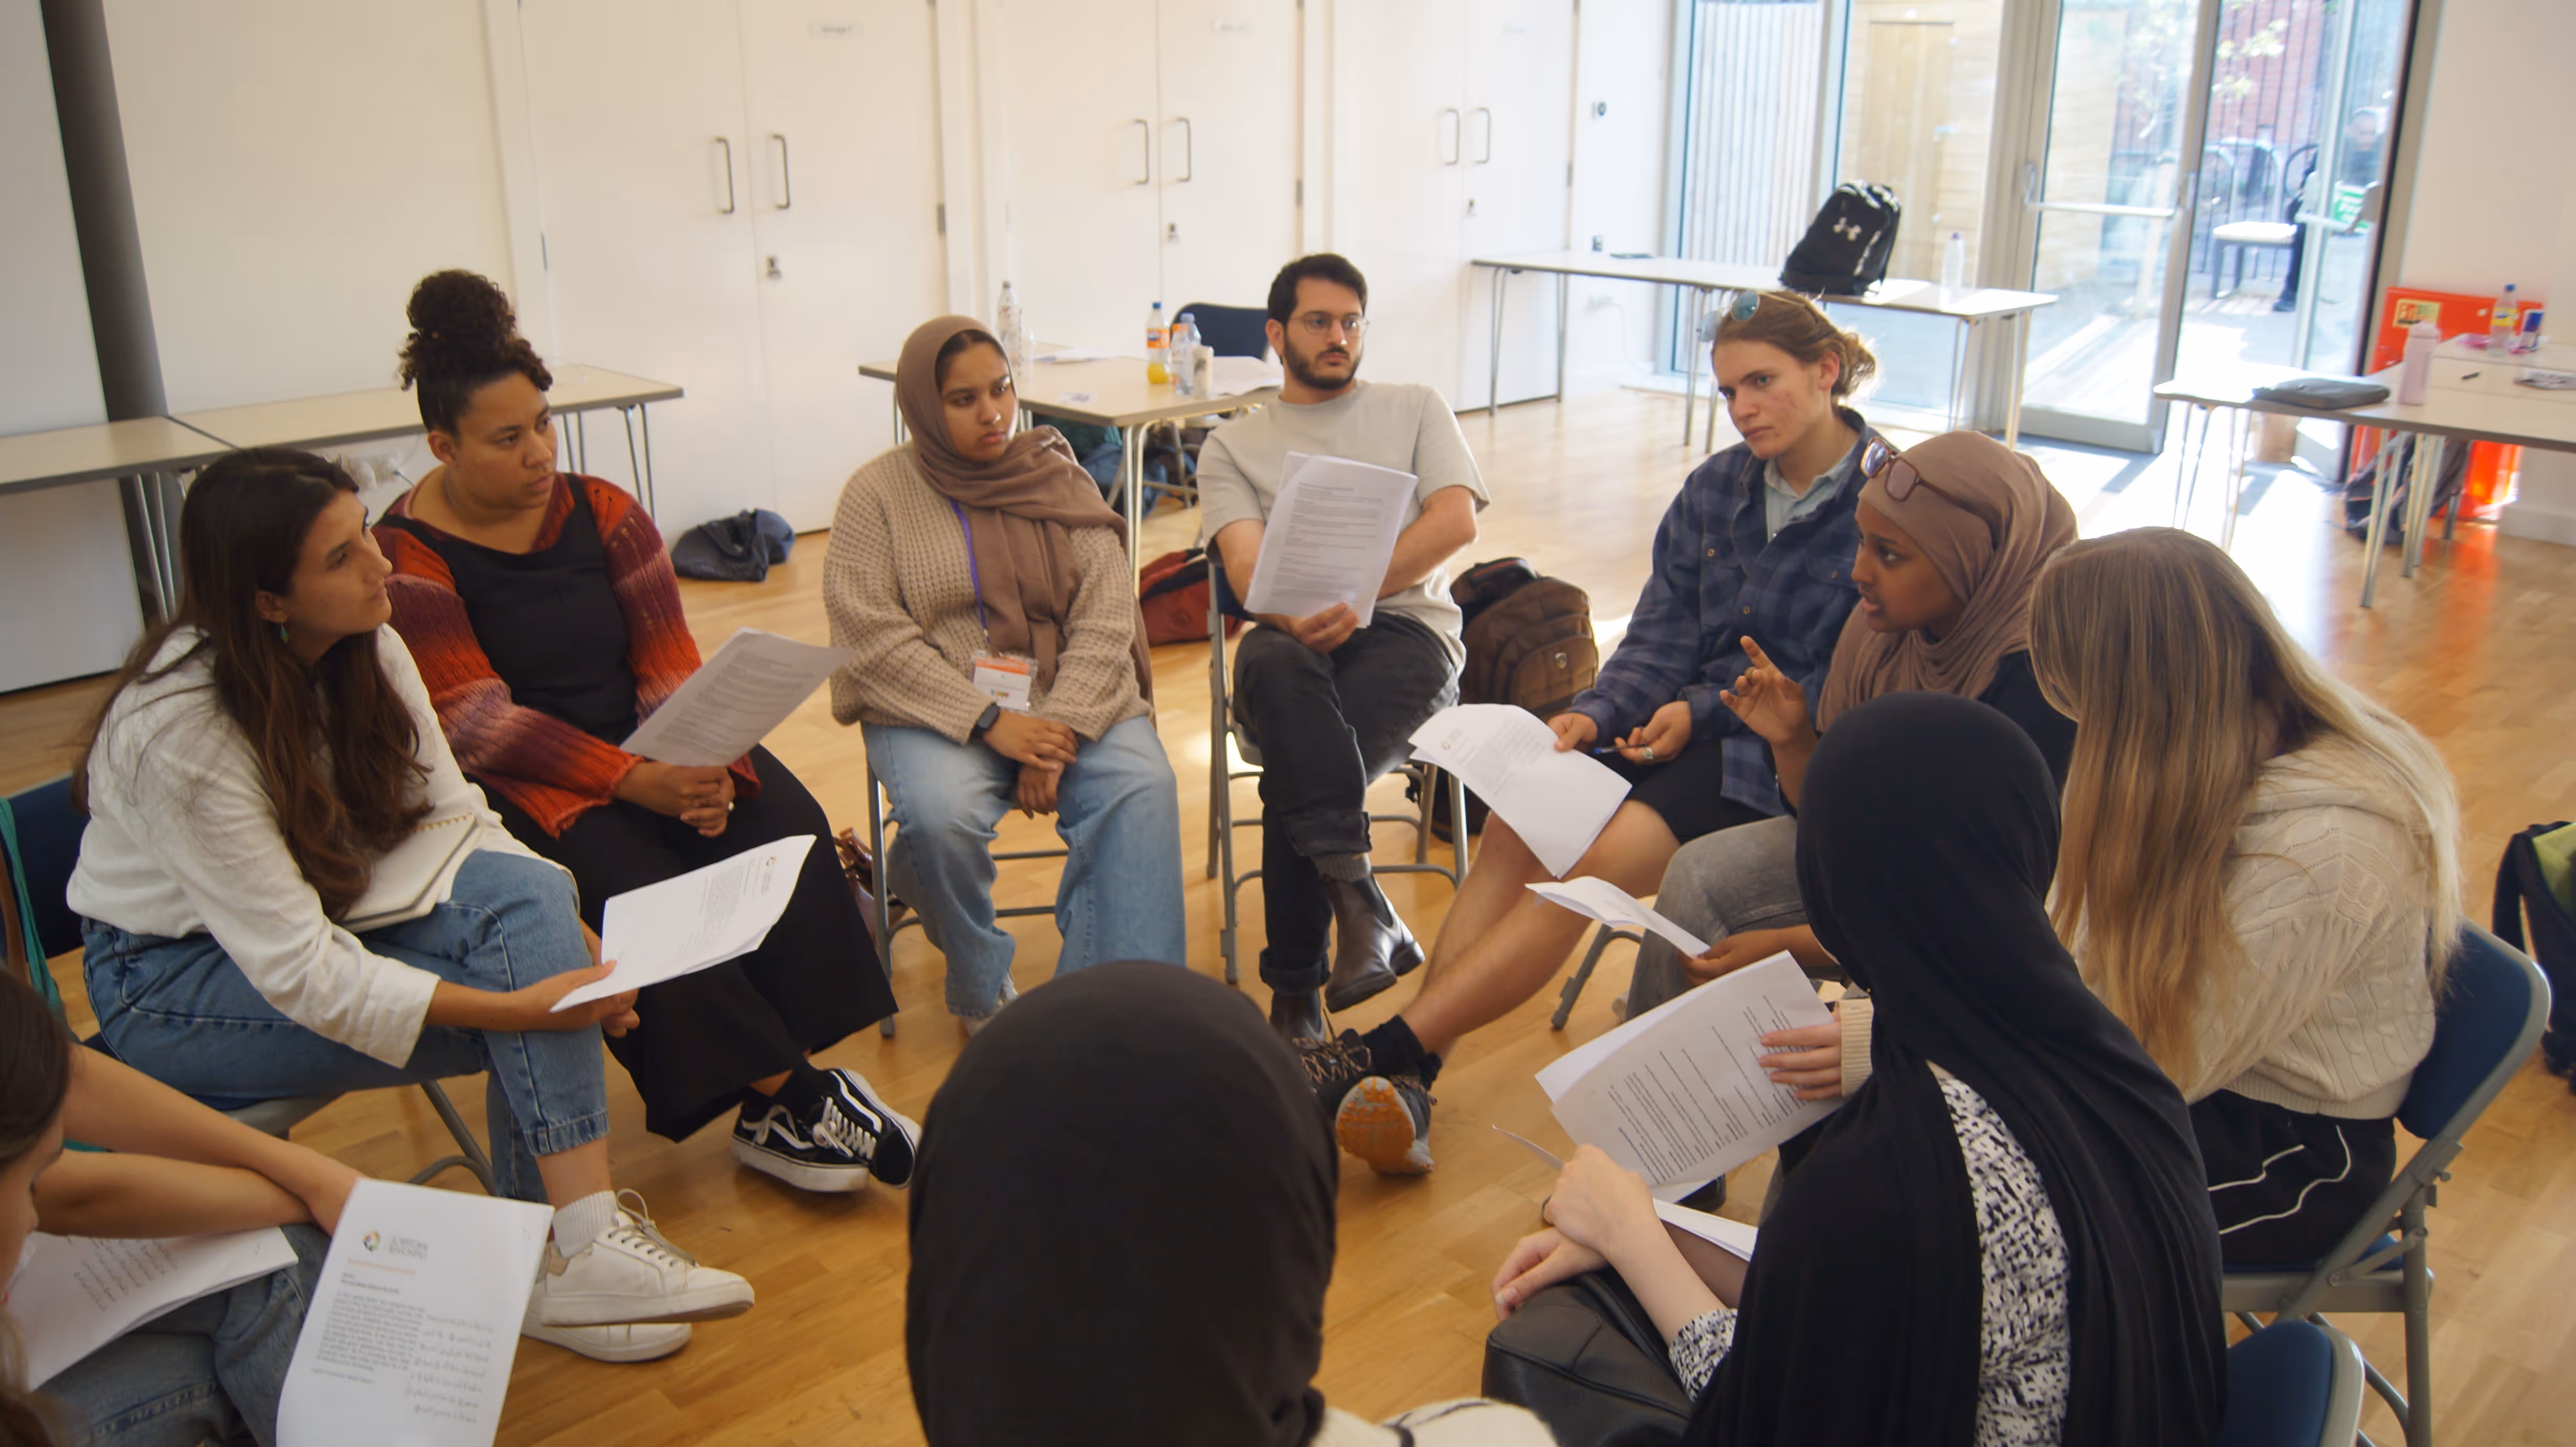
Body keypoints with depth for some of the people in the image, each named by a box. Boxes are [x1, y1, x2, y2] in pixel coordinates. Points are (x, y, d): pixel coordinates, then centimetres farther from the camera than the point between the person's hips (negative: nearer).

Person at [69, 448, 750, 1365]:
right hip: (171, 979, -6)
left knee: (524, 889, -27)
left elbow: (450, 813, -5)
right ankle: (556, 1261, -8)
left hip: (328, 911, 6)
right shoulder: (179, 733, -28)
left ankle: (581, 1239, -27)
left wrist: (559, 945, -22)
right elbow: (300, 974, -30)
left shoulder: (369, 647, -8)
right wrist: (524, 1003, -35)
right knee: (534, 1035, -25)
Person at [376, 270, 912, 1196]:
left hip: (650, 744, 4)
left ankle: (775, 1113, -20)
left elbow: (668, 662, 2)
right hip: (522, 780, -4)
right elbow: (478, 724, -15)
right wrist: (635, 781, -26)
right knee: (645, 890, -33)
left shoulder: (601, 512, 6)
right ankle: (797, 1096, -20)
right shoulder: (407, 556, -7)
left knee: (790, 832, -23)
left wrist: (707, 764, -19)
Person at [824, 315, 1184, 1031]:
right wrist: (988, 723, -18)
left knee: (1142, 789, -28)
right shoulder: (877, 493, 2)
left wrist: (1059, 731, -15)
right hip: (936, 710, -2)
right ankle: (981, 991, -4)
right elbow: (872, 636, -8)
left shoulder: (1062, 481, 9)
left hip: (1068, 702, 2)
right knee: (943, 815, -32)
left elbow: (1106, 619, 1)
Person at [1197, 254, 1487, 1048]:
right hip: (1291, 637, 1)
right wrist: (1296, 616, -24)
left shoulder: (1415, 408, 19)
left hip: (1406, 627, -1)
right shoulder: (1234, 445, 19)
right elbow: (1245, 563, 0)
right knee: (1276, 665, -39)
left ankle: (1296, 990, -21)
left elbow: (1456, 520, 1)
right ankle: (1362, 908, -43)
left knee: (1295, 773, -31)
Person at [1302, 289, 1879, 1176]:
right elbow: (1660, 638, 9)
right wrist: (1597, 714, -10)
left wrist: (1704, 711, -14)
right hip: (1679, 725, 6)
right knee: (1517, 825, -23)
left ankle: (1383, 1054, -27)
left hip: (1780, 759, -6)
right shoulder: (1715, 488, 12)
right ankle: (1409, 1082, -30)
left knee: (1589, 864, -28)